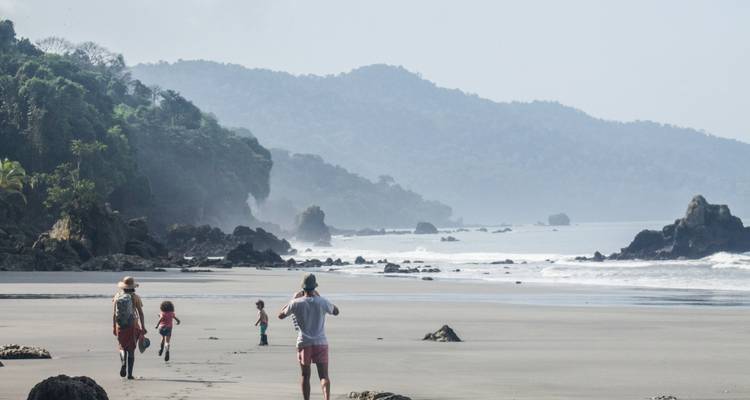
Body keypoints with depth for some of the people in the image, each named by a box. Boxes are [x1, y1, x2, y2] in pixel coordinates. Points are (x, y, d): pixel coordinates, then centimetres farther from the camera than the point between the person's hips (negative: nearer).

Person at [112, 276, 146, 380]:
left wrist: (114, 327, 8)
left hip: (120, 326, 1)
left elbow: (114, 314, 1)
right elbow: (140, 313, -8)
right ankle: (130, 373, 2)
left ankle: (123, 363, -11)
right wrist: (143, 327, -4)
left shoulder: (117, 296, 0)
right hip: (133, 326, -1)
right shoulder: (135, 297, -6)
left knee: (122, 348, 18)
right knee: (131, 350, 7)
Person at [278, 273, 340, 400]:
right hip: (321, 343, 0)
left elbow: (280, 315, 10)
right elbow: (336, 311, 16)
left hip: (304, 343, 0)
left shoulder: (297, 303, -6)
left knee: (305, 376, 13)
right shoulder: (322, 302, -5)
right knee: (324, 376, -5)